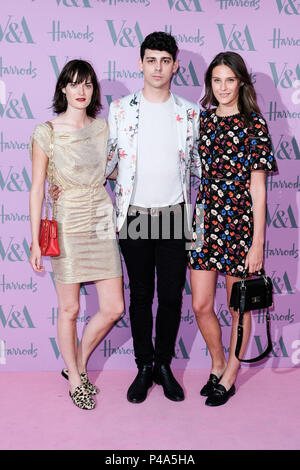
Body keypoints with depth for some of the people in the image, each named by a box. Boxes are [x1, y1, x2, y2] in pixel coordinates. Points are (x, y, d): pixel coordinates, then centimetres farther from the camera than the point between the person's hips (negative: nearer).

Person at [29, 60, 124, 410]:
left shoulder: (102, 127, 7)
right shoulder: (46, 133, -5)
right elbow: (37, 188, -5)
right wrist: (35, 241, -7)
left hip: (101, 220, 4)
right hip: (67, 223, -4)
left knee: (114, 308, 4)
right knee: (69, 309, 6)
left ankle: (78, 364, 30)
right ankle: (75, 379, 29)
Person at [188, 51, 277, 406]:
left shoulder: (254, 125, -4)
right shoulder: (202, 120, 8)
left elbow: (258, 187, -7)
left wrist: (257, 242, -10)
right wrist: (192, 220, 9)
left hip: (239, 223, -4)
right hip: (204, 221, 4)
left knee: (239, 307, 9)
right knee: (201, 305, 7)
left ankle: (229, 377, 27)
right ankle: (218, 364, 32)